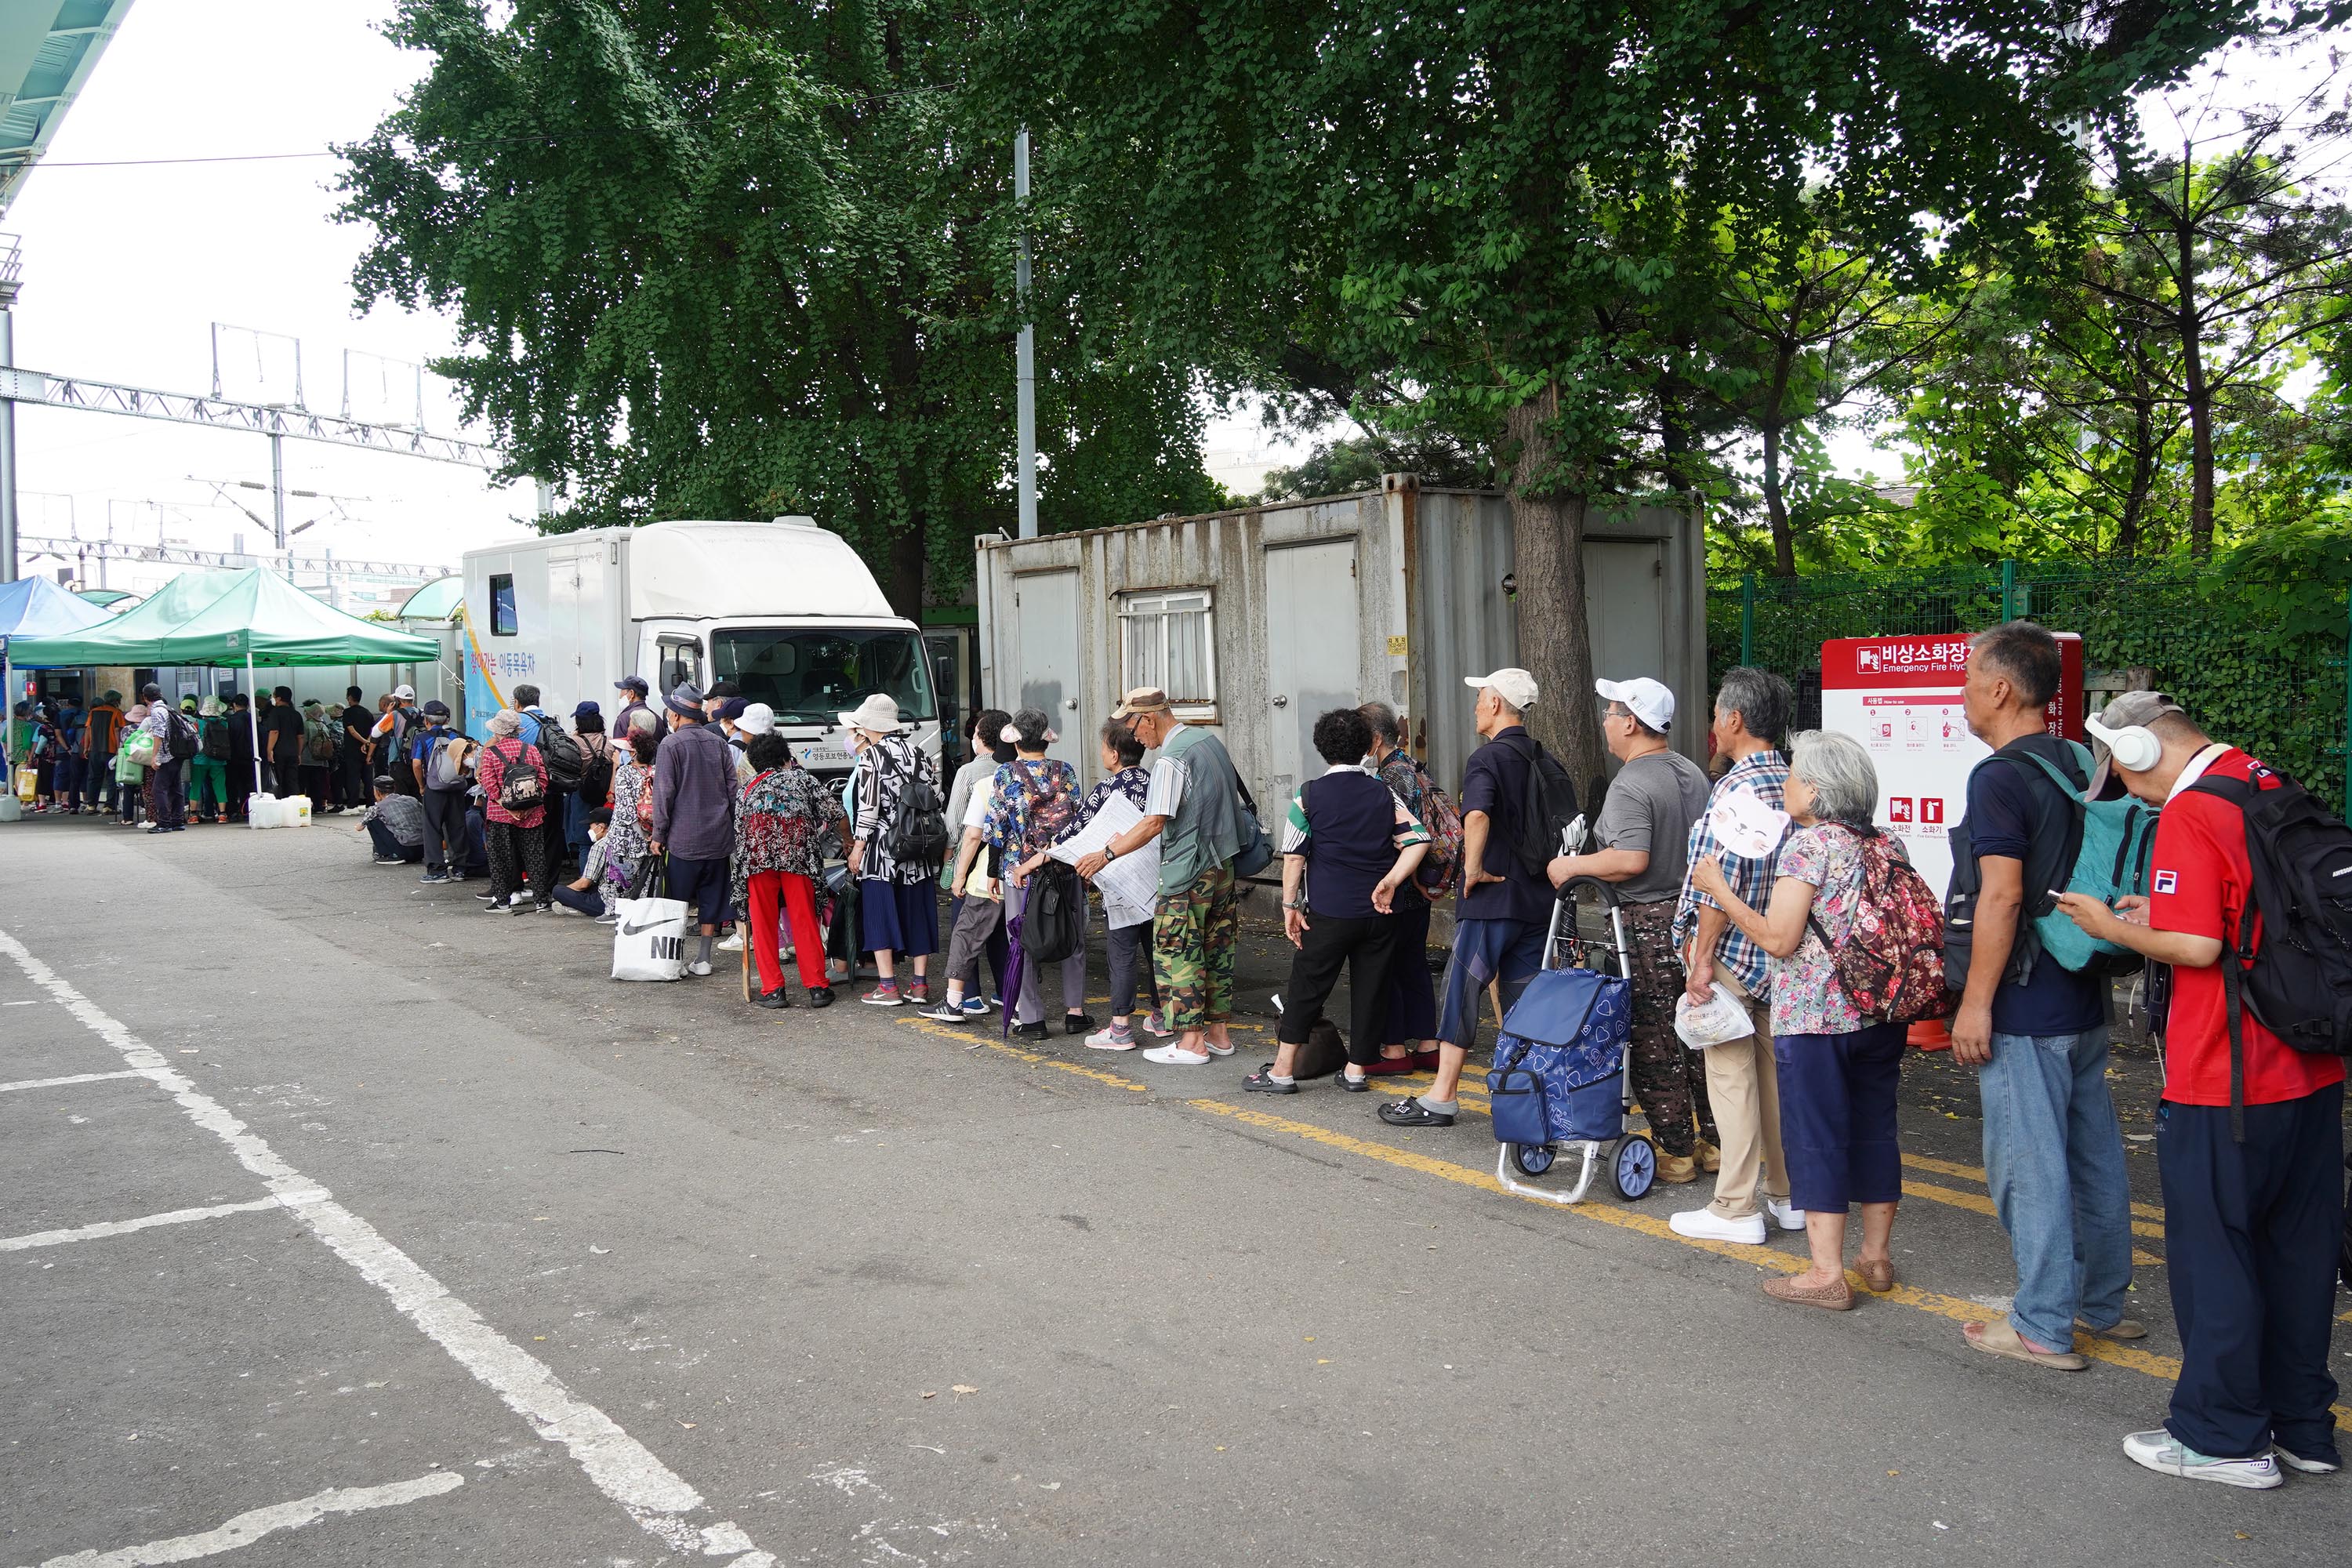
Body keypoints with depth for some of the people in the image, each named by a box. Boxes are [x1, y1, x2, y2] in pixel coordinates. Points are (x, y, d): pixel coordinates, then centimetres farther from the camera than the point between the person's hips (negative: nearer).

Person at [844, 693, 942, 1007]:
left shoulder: (872, 756, -8)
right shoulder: (921, 753, 8)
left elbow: (869, 806, -13)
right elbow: (935, 797, 8)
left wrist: (858, 848, -8)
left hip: (882, 849, -5)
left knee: (880, 914, 2)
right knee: (917, 913, 10)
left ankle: (888, 987, 0)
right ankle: (919, 985, 11)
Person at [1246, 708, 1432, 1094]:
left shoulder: (1309, 795, -5)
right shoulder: (1384, 794, 4)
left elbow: (1293, 856, -7)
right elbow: (1418, 839, -4)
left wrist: (1290, 906, -2)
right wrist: (1389, 882, -5)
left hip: (1329, 913, -3)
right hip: (1379, 914, 3)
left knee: (1306, 988, 5)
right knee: (1369, 988, 11)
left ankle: (1283, 1070, 8)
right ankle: (1358, 1069, 16)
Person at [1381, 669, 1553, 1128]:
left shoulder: (1487, 757, -12)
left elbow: (1477, 816, -31)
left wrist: (1473, 868, -19)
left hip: (1492, 900, -7)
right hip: (1538, 898, 7)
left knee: (1461, 991, -1)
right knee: (1524, 997, 12)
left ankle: (1441, 1098, 2)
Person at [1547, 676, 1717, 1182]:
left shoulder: (1631, 786, -17)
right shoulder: (1694, 773, 10)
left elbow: (1631, 860, -27)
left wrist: (1573, 866, -15)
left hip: (1649, 926, -8)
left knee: (1654, 1044, 1)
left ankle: (1674, 1152, 7)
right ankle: (1712, 1142, 22)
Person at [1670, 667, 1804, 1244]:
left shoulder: (1737, 787, -16)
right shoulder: (1794, 784, 9)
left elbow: (1721, 882, -20)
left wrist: (1701, 958, -15)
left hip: (1731, 953, -8)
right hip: (1778, 953, 8)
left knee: (1731, 1076, -2)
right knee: (1774, 1071, 15)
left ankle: (1736, 1209, 3)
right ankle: (1787, 1195, 23)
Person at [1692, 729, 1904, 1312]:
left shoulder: (1808, 845, -13)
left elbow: (1778, 939, -16)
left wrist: (1718, 889, -8)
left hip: (1813, 1018, -7)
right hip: (1878, 1016, 7)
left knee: (1817, 1137, -1)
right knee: (1873, 1130, 15)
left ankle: (1827, 1273, 3)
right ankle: (1876, 1256, 25)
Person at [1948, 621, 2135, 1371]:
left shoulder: (2000, 778, -17)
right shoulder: (2079, 767, 9)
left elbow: (2002, 896, -21)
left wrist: (1976, 1002, -17)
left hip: (2025, 1007, -9)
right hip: (2086, 1000, 9)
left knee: (2027, 1165, -1)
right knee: (2095, 1154, 16)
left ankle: (2042, 1328, 6)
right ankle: (2103, 1302, 29)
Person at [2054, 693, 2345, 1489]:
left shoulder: (2192, 811, -16)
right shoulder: (2274, 789, 10)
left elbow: (2197, 947, -21)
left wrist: (2114, 928, -5)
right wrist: (2162, 915, 14)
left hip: (2226, 1082, -8)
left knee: (2212, 1252, 3)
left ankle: (2225, 1437, 12)